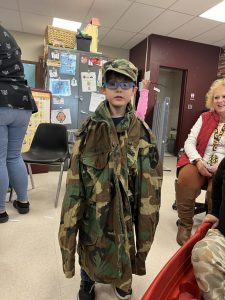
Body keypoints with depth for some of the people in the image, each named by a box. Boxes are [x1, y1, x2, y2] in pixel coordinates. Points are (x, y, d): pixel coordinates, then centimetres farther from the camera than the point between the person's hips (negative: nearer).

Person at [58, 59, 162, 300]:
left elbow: (150, 179, -4)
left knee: (124, 247, 16)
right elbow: (75, 177, -7)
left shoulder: (142, 131, -7)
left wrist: (146, 214, -2)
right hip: (93, 206, 0)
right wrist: (70, 221, -6)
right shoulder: (90, 128, -8)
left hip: (125, 206, 1)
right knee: (91, 247, 17)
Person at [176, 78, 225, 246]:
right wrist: (198, 161, -14)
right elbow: (190, 142, 5)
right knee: (185, 181, -27)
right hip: (199, 164, 2)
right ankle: (185, 225, -7)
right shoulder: (205, 118, 13)